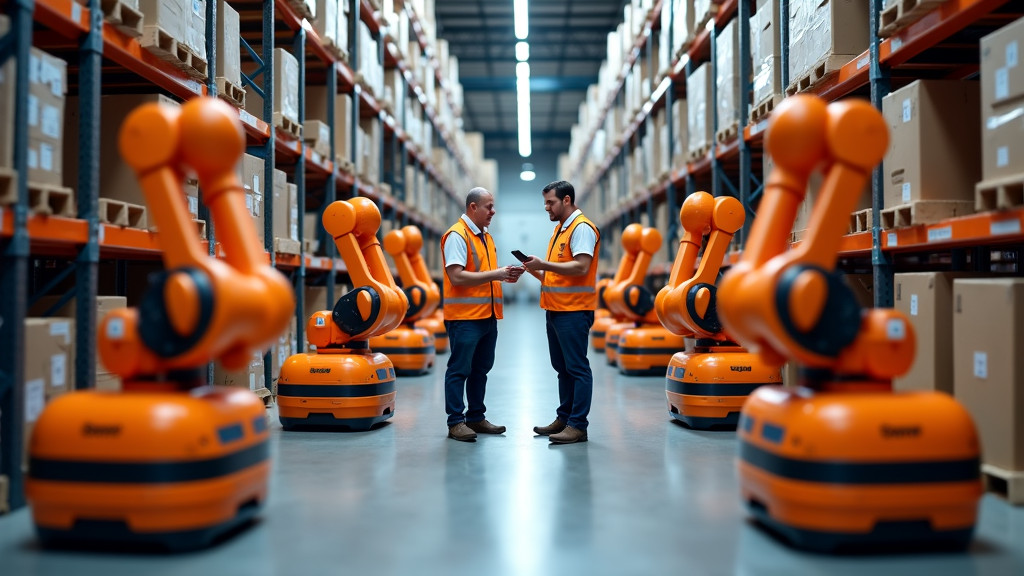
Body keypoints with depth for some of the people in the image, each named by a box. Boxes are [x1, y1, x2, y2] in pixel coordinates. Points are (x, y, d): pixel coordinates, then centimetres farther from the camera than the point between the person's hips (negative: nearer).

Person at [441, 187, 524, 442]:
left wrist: (506, 275, 4)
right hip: (464, 317, -9)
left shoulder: (485, 236, 16)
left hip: (487, 316, 9)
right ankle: (455, 422, 6)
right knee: (459, 370, -1)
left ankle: (476, 418, 24)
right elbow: (457, 277, -21)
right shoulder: (457, 235, -12)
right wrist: (495, 274, -19)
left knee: (481, 369, 14)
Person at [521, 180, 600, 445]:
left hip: (573, 311, -10)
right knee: (562, 368, 14)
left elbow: (581, 267, -23)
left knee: (577, 368, -6)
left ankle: (578, 426, -3)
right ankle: (564, 419, 22)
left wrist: (544, 264, -20)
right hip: (556, 310, 10)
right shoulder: (560, 229, 19)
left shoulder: (581, 228, -10)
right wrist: (536, 271, 6)